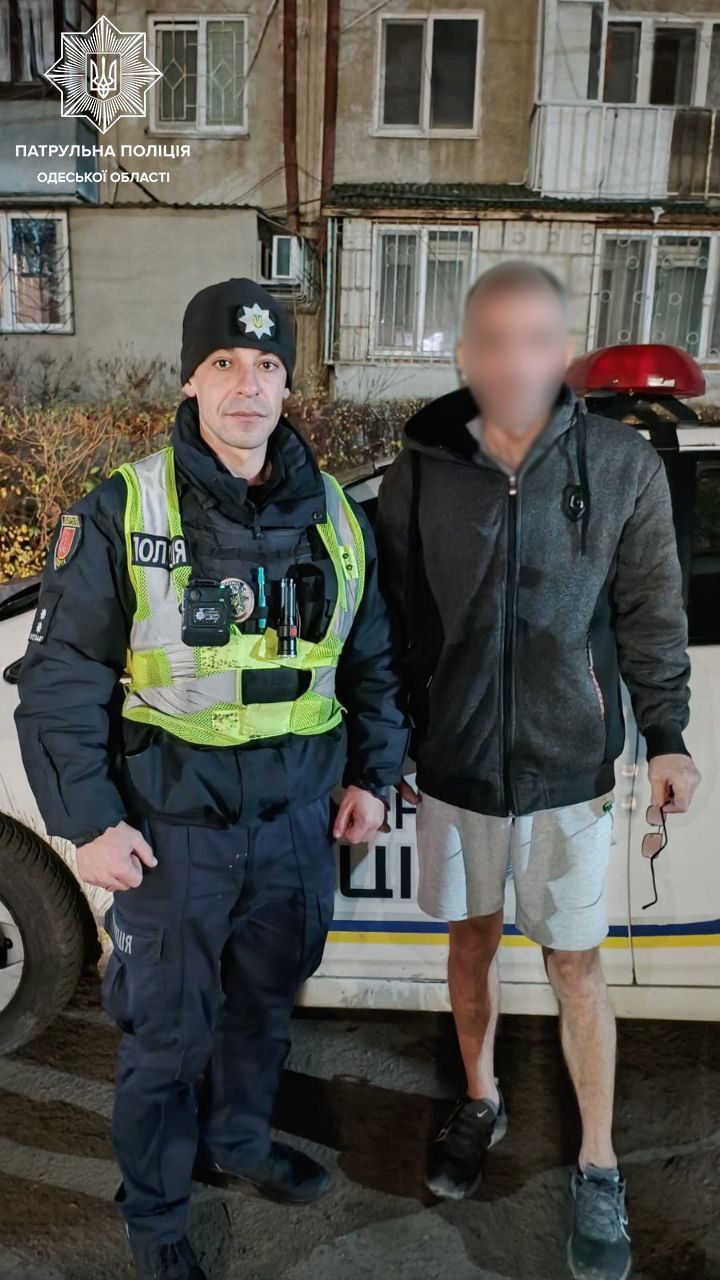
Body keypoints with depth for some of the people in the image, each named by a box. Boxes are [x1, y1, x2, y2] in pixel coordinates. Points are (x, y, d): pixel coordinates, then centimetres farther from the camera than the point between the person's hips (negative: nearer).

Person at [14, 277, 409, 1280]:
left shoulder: (335, 515, 2)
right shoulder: (121, 512, -11)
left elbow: (374, 662, 12)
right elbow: (60, 680, -9)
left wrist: (371, 775, 10)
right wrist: (88, 821, -11)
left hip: (297, 822, 4)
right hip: (172, 831, -4)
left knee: (265, 1001, 23)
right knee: (168, 1033, 11)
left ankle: (238, 1141, 51)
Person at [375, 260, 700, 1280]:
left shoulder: (623, 464, -7)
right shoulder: (417, 473, -6)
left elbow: (651, 611, 0)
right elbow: (394, 627, 1)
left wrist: (666, 734, 0)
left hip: (570, 769, -1)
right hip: (451, 764, 2)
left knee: (575, 966, 9)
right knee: (472, 939, 18)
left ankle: (598, 1167, 30)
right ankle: (480, 1102, 43)